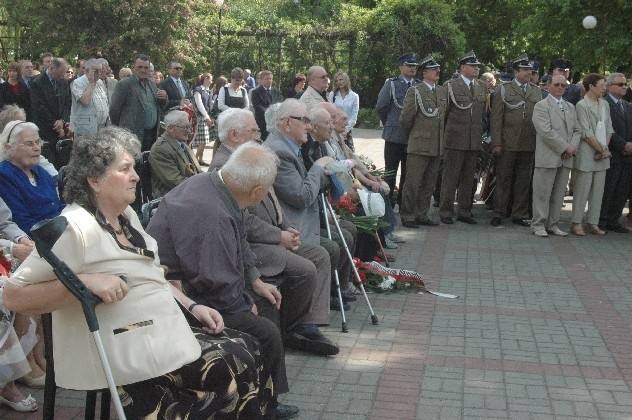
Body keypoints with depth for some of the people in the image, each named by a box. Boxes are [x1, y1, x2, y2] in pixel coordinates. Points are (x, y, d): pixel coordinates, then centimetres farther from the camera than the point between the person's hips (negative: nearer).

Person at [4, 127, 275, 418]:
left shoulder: (127, 215, 10)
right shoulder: (74, 228, -17)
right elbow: (14, 296, -20)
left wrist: (192, 306, 9)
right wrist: (84, 280, -29)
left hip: (164, 333, 9)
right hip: (129, 354, -9)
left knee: (248, 348, 3)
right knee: (241, 366, -10)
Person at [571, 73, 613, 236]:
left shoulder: (605, 104, 12)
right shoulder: (582, 105, -9)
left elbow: (609, 129, 11)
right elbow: (586, 133, -12)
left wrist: (605, 148, -3)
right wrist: (602, 149, -9)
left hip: (602, 154, 6)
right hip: (586, 154, -6)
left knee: (598, 190, 8)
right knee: (582, 189, -2)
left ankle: (593, 223, 14)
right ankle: (576, 223, 5)